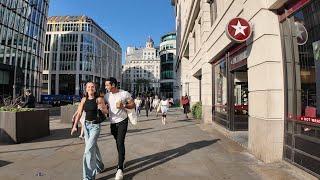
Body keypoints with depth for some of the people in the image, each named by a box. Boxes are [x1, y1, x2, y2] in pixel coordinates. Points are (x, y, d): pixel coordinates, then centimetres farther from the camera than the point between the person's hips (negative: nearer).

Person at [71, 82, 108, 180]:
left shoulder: (99, 99, -9)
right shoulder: (84, 99, 3)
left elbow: (106, 111, -4)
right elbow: (79, 113, 6)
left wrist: (102, 108, -25)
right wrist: (74, 126, 1)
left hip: (95, 125, -5)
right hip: (86, 125, 5)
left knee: (89, 149, -12)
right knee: (93, 147, 19)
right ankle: (99, 166, 41)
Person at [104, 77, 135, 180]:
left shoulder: (124, 94, -11)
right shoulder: (107, 96, 1)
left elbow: (133, 105, -5)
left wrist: (123, 106, -22)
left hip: (122, 121, -5)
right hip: (112, 122, 5)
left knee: (120, 143, -10)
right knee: (117, 142, 17)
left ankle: (120, 168, -4)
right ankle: (122, 159, 39)